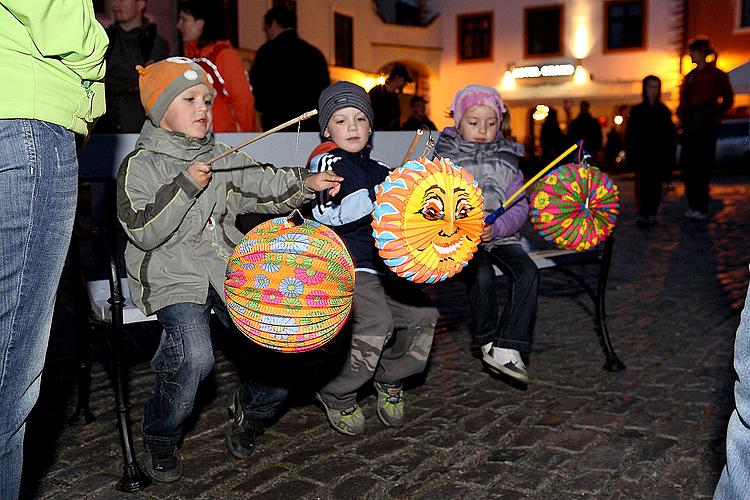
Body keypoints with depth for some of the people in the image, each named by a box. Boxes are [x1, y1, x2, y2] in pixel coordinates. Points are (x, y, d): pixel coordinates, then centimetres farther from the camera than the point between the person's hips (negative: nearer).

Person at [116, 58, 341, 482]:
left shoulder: (221, 157, 16)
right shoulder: (141, 165, 0)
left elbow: (264, 187, 10)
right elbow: (143, 233, -10)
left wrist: (305, 183, -7)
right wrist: (185, 186, -16)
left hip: (230, 269, 5)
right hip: (173, 276, -5)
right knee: (195, 355, -30)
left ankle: (250, 409, 20)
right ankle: (161, 439, 0)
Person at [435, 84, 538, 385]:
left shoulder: (507, 160, 12)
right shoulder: (445, 158, 5)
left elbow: (519, 207, 3)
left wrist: (495, 228, -17)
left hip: (501, 236, 3)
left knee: (527, 272, -23)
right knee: (482, 274, -31)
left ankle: (506, 349, -20)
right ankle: (487, 342, -7)